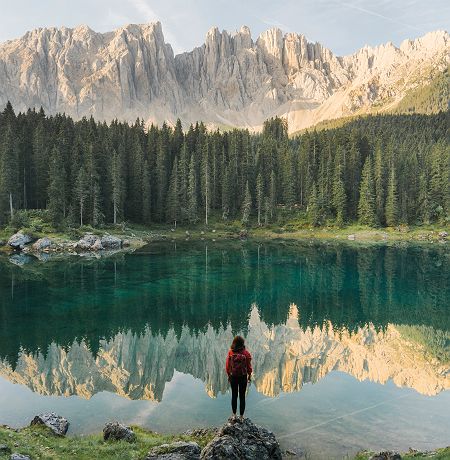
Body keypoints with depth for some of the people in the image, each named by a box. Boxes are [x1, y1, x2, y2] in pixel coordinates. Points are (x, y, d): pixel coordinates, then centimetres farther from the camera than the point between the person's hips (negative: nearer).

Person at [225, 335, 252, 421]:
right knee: (242, 396, 9)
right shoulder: (246, 353, -14)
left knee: (234, 395, 15)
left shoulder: (230, 353, -11)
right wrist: (249, 376, 9)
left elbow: (227, 366, -3)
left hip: (233, 377, 1)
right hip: (243, 377, -1)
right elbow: (249, 366, -7)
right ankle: (241, 416, 16)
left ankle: (234, 415, 23)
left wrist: (229, 375, 11)